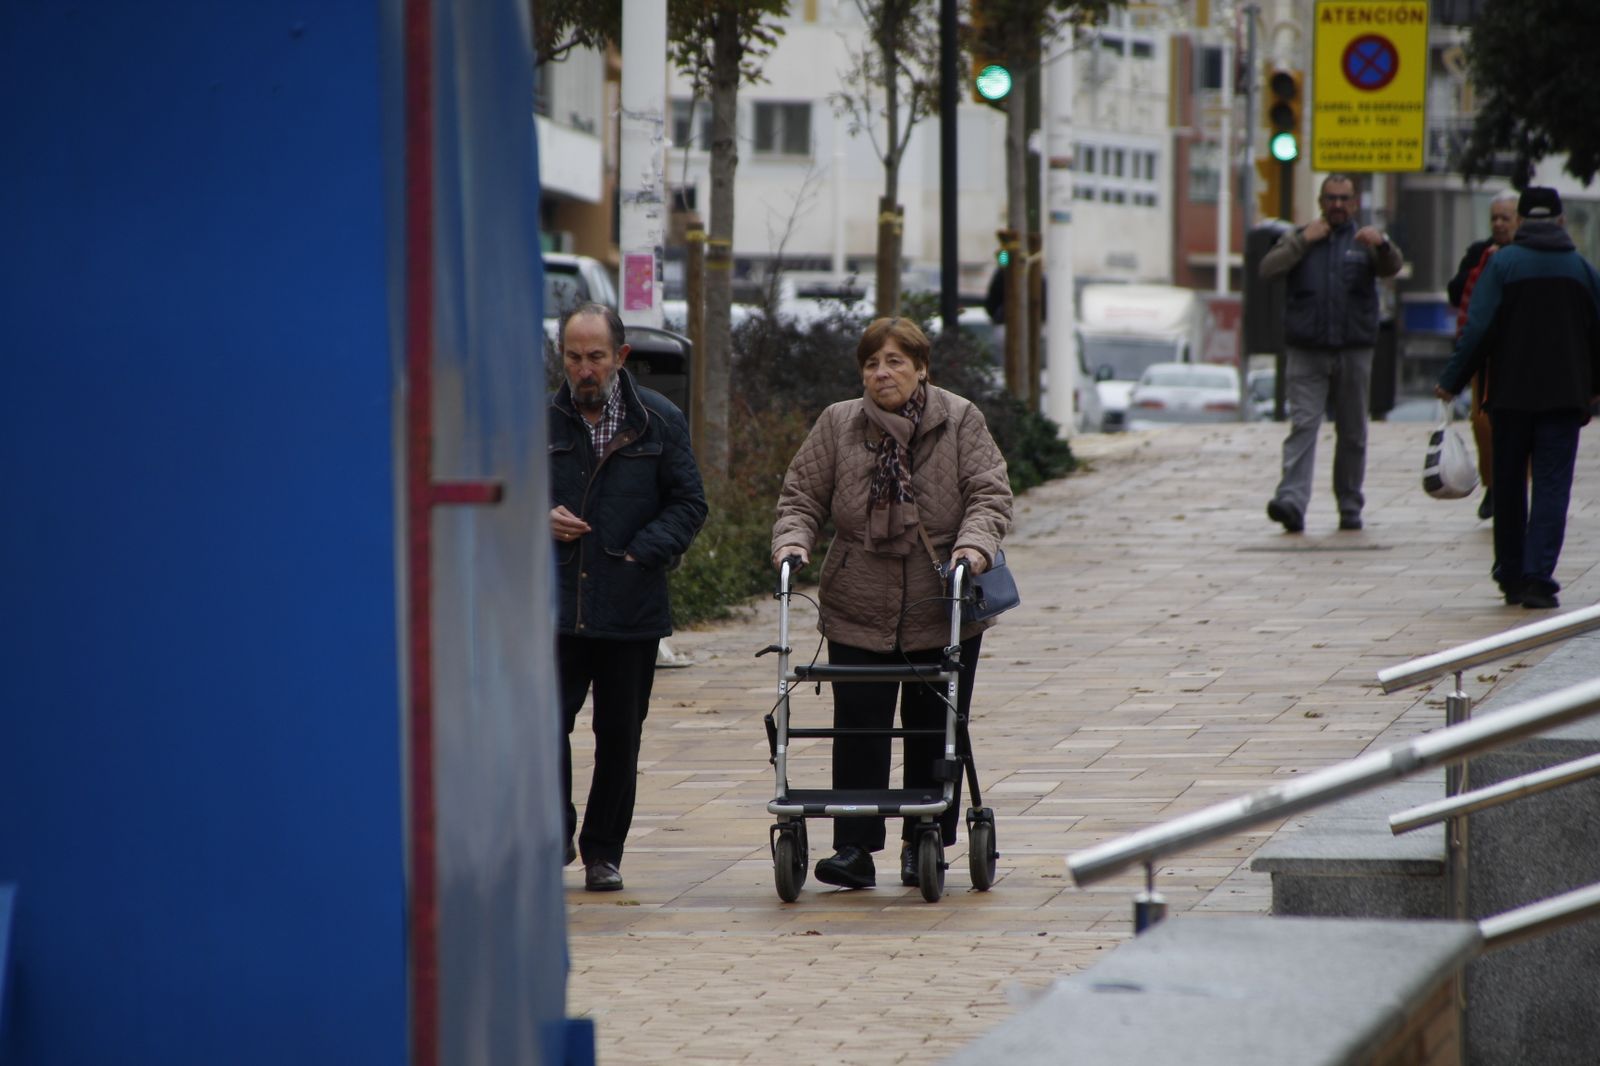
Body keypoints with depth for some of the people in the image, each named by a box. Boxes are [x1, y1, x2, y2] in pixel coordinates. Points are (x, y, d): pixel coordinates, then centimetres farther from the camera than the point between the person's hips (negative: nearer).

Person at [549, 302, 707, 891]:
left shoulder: (659, 421, 4)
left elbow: (689, 503, 6)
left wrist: (642, 554, -7)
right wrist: (540, 520, -6)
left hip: (630, 605, 0)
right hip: (554, 603, 0)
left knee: (619, 733, 5)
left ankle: (603, 851, 17)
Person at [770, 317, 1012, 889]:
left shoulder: (960, 422, 1)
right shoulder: (837, 425, 5)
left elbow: (989, 494, -3)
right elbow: (801, 495, 6)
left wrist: (975, 543, -21)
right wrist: (792, 541, -13)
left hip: (942, 614, 0)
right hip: (858, 614, 0)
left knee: (935, 731, 7)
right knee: (858, 729, -4)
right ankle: (855, 849, 0)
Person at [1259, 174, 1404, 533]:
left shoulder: (1365, 240, 11)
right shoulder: (1299, 238, 13)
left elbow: (1392, 267, -9)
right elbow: (1268, 269, -1)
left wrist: (1382, 244, -30)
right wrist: (1303, 242, -8)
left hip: (1353, 351, 1)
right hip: (1306, 352, -1)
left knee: (1352, 433, 7)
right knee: (1303, 426, -12)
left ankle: (1350, 506, 16)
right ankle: (1292, 501, -23)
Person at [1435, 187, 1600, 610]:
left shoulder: (1503, 263, -4)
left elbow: (1479, 329, -11)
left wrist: (1451, 381, -4)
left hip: (1511, 393, -1)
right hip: (1565, 397, 1)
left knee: (1508, 486, 12)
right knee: (1552, 488, -2)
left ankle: (1511, 576, 18)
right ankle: (1537, 576, -14)